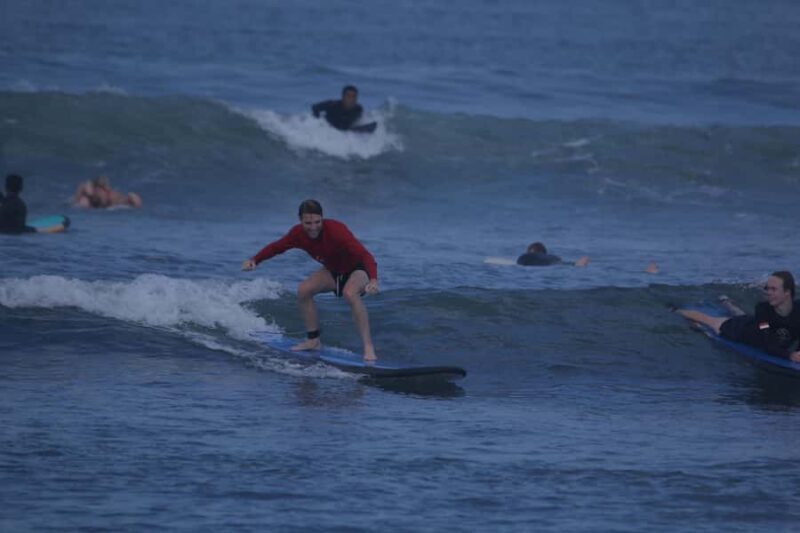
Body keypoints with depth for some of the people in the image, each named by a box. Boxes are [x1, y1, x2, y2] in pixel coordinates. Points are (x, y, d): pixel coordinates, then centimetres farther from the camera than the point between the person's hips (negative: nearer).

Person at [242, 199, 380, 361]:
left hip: (358, 269, -7)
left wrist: (373, 280, -61)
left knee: (350, 293, -36)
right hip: (334, 271, 7)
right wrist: (254, 260, -14)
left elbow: (365, 255, -44)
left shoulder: (335, 230, -37)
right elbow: (276, 247, 2)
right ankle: (314, 340, 8)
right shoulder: (298, 233, -17)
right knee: (304, 290, -8)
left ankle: (368, 348, -37)